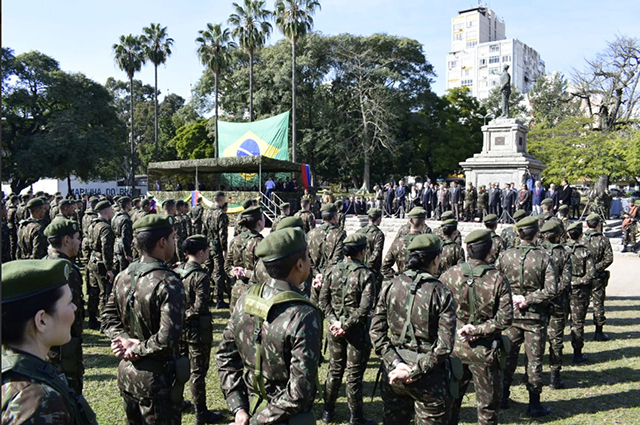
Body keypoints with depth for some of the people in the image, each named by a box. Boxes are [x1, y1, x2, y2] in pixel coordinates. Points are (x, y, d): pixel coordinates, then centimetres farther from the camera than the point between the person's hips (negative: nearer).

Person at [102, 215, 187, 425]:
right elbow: (167, 339, -29)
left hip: (126, 373, 7)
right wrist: (137, 350, -14)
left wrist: (126, 340, -7)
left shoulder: (123, 276, -1)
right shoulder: (169, 283, -24)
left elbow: (109, 318, 5)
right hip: (157, 378, -7)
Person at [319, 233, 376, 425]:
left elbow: (323, 300, -5)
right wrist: (347, 325, -15)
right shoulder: (366, 274, -14)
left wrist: (334, 321, -8)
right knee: (354, 374, 8)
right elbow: (365, 307, -20)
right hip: (356, 330, -4)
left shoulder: (332, 271, -2)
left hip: (335, 329, 4)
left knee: (334, 369, 20)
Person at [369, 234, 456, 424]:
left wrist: (396, 363, -6)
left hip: (393, 373, 4)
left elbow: (376, 331, -4)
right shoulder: (442, 293, -11)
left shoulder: (391, 286, -2)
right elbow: (444, 346, -16)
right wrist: (414, 372, -12)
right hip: (428, 379, -3)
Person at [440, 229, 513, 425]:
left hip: (453, 346, 2)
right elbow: (505, 319, -16)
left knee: (450, 399, 18)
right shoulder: (498, 279, -13)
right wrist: (477, 330, -12)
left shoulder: (450, 275, -9)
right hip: (483, 350, -2)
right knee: (487, 402, 14)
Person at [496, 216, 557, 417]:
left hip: (511, 314, 2)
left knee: (509, 356, 15)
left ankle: (503, 397, 25)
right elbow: (551, 290, -17)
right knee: (534, 359, 7)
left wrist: (511, 297, -4)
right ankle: (534, 404, 16)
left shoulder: (506, 255, -6)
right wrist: (528, 300, -12)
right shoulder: (544, 257, -12)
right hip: (536, 316, -2)